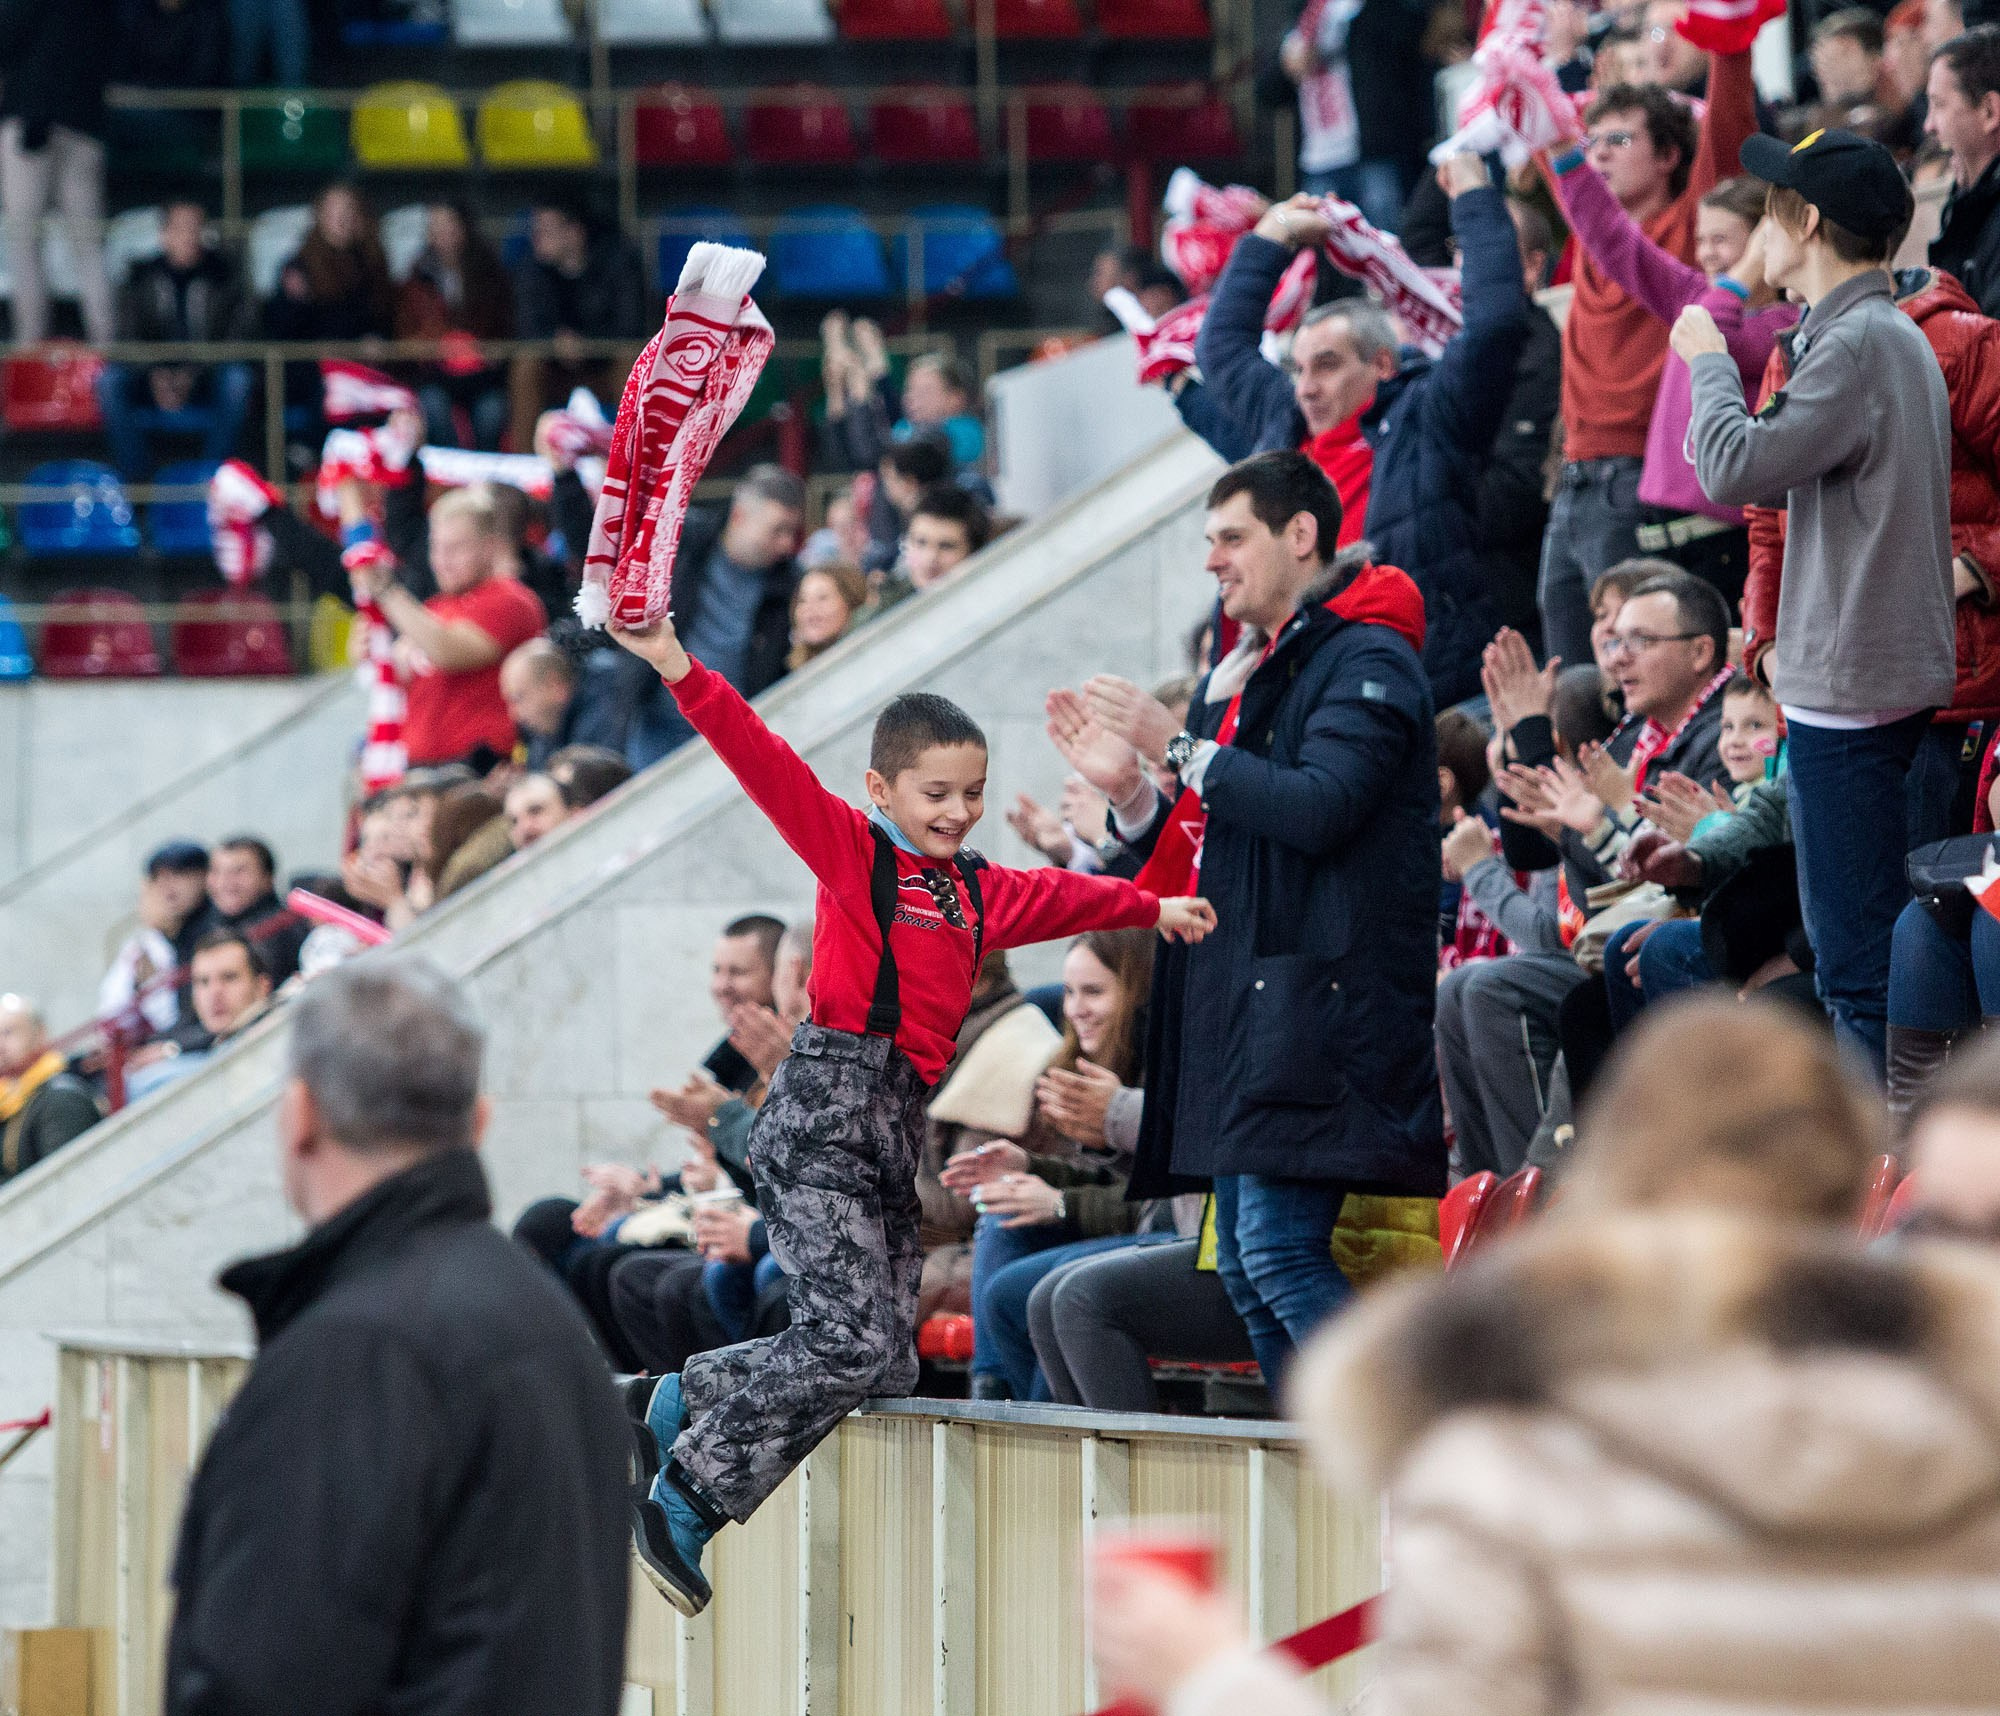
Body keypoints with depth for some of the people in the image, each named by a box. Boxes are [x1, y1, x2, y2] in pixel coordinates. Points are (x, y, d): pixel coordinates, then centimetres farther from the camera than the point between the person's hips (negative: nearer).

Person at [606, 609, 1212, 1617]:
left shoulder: (975, 891, 19)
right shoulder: (850, 849, -1)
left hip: (900, 1124, 8)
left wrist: (1155, 909, 46)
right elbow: (767, 767, -12)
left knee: (889, 1360, 0)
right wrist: (679, 671, -23)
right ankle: (681, 1505, -9)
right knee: (849, 1338, -18)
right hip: (827, 1109, -8)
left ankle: (684, 1404, 17)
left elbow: (1059, 896, 37)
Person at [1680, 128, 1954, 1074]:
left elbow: (1735, 469, -19)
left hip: (1849, 689, -10)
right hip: (1893, 677, 10)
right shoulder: (1900, 337, 15)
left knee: (1856, 957, -9)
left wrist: (1708, 361, -4)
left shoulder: (1858, 345, -16)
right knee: (1852, 945, 16)